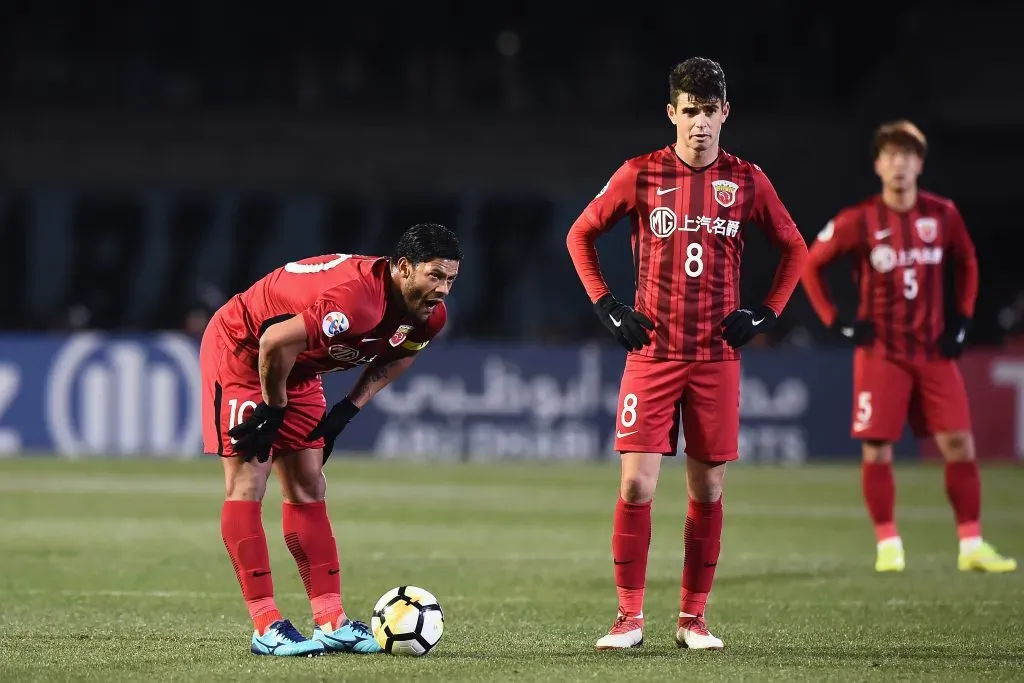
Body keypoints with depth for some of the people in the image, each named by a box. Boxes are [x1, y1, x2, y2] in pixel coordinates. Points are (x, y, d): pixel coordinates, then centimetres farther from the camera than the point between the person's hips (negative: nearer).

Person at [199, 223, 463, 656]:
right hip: (239, 349, -9)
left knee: (308, 490, 5)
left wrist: (347, 409, 1)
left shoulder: (428, 317, -11)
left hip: (295, 369, 9)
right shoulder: (355, 298, -40)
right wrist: (272, 410, -22)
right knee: (247, 483, -11)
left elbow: (395, 357, 11)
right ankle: (266, 628, -14)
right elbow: (275, 343, -38)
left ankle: (330, 621, 3)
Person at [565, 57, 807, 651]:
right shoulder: (640, 175, 0)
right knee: (637, 485, -9)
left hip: (717, 356, 1)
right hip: (652, 352, -1)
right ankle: (630, 617, -1)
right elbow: (581, 235, 11)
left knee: (708, 489, 4)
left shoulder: (746, 181, 3)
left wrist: (766, 314, 5)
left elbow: (794, 248, 15)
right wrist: (607, 306, 2)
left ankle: (694, 618, 14)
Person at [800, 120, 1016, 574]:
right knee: (876, 450, -5)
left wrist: (962, 318, 7)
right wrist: (835, 322, -4)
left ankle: (972, 546, 3)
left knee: (959, 445, -3)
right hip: (881, 352, -2)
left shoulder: (942, 215, 0)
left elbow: (967, 262, 17)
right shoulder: (858, 221, -8)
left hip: (934, 349, 2)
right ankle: (888, 545, 5)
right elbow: (810, 265, 2)